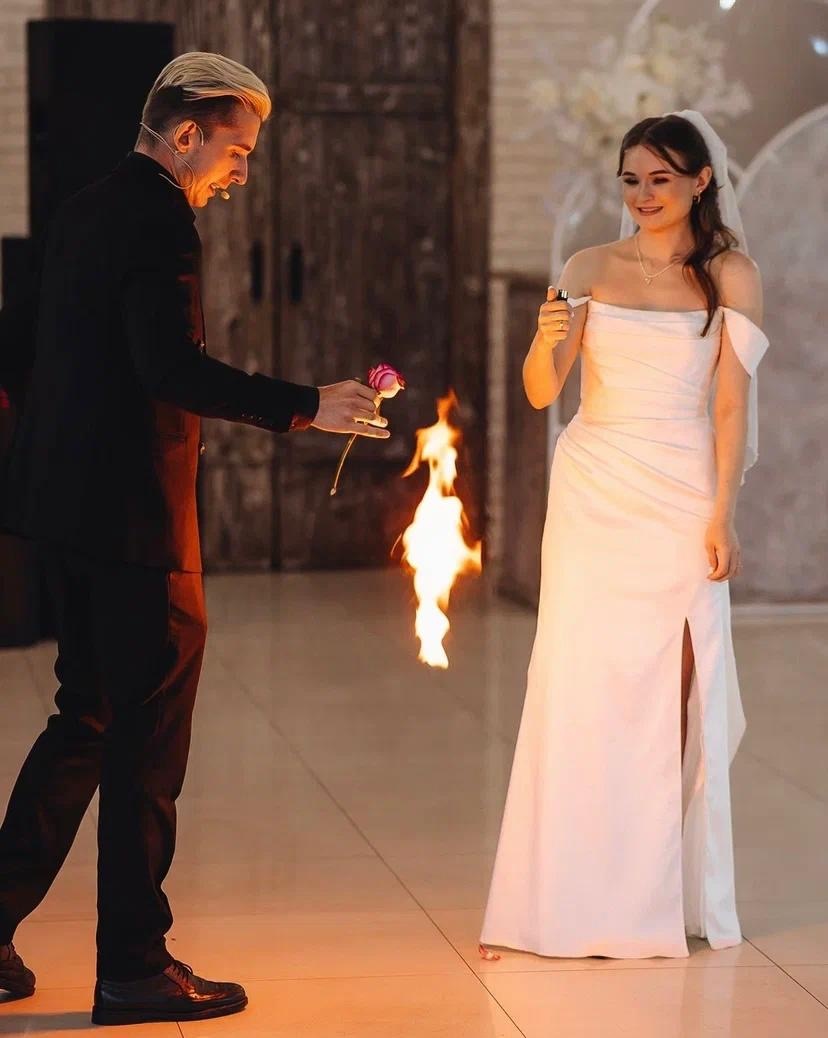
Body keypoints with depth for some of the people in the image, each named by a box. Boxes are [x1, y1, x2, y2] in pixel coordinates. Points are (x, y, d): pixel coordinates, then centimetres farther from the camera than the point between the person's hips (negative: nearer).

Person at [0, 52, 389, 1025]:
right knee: (146, 742, -2)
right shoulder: (156, 220, -15)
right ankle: (135, 970, 5)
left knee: (86, 719, 18)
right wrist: (306, 406, -23)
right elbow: (172, 367, -26)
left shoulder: (85, 209, 15)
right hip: (133, 516, -10)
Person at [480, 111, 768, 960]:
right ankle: (569, 897, 2)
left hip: (680, 499, -1)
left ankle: (665, 891, 11)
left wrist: (721, 515, -7)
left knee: (670, 690, 0)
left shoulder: (731, 276, 2)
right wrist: (547, 342, -20)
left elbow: (731, 405, -1)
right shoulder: (590, 269, 5)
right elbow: (541, 394, 1)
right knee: (576, 683, -2)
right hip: (593, 495, 1)